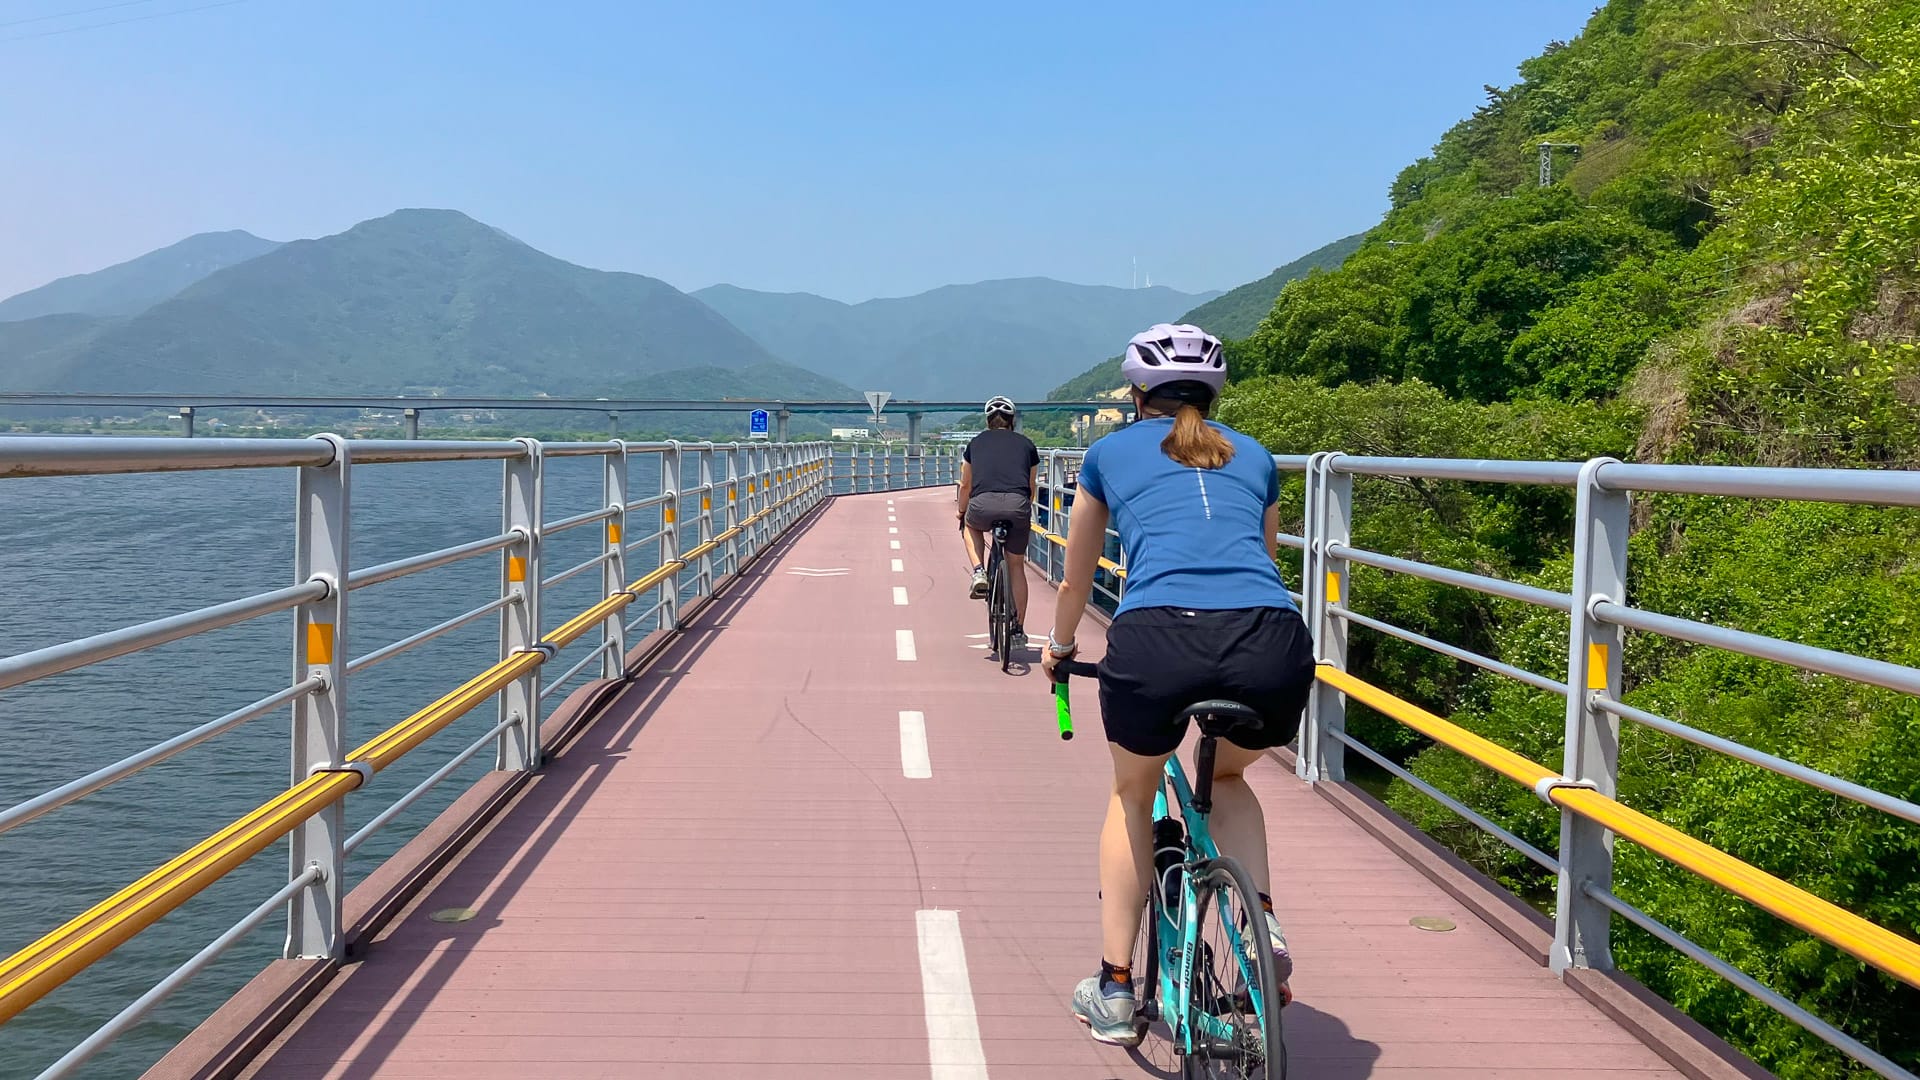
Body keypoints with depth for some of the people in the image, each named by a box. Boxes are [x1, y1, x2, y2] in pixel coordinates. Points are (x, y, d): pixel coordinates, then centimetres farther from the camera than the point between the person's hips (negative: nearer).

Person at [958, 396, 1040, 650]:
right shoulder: (1026, 444, 24)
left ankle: (979, 574, 13)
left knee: (971, 526, 36)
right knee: (1016, 566, 18)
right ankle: (1018, 631, 20)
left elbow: (965, 485, 31)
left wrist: (960, 512, 48)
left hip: (982, 505, 0)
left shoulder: (977, 443, 24)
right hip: (1018, 506, 0)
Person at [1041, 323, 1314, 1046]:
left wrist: (1059, 648, 54)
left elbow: (1075, 583, 35)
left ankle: (1115, 993, 30)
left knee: (1133, 795, 29)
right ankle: (1263, 926, 12)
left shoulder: (1111, 453, 24)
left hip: (1155, 639, -2)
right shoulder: (1254, 457, 29)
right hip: (1273, 644, 2)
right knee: (1227, 777, 35)